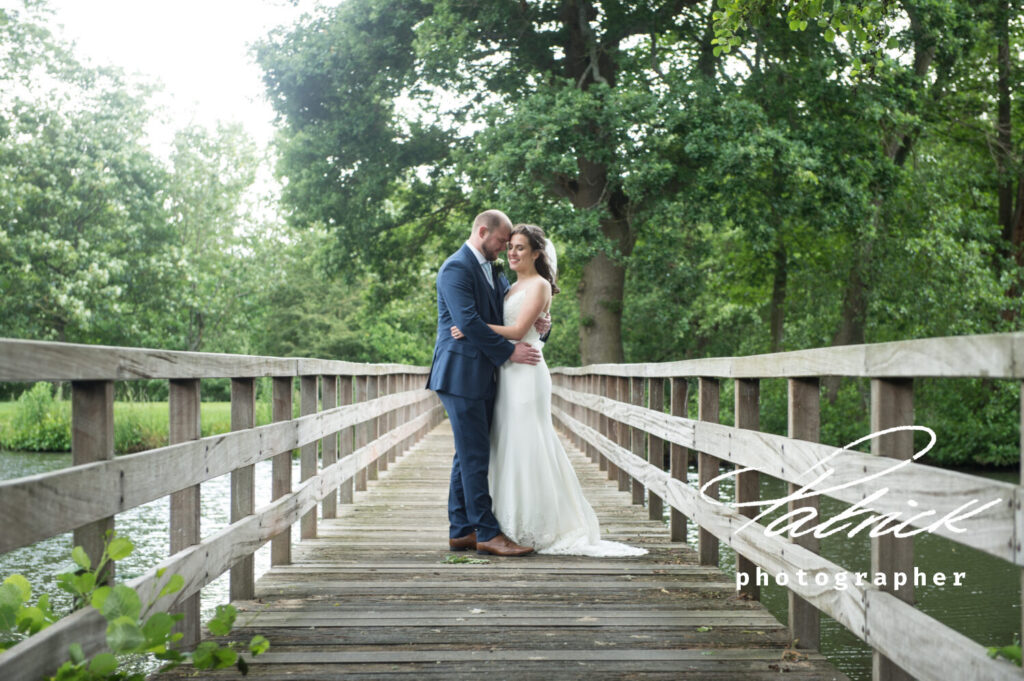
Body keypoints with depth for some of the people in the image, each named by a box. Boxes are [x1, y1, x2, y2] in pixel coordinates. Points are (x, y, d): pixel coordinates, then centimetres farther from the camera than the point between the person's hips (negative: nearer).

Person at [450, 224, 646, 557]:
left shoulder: (539, 285, -6)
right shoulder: (512, 287, 20)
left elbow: (518, 331, -15)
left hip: (525, 374, -8)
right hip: (507, 373, 8)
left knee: (527, 448, -6)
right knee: (510, 449, 8)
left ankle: (540, 530, 1)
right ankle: (516, 527, 15)